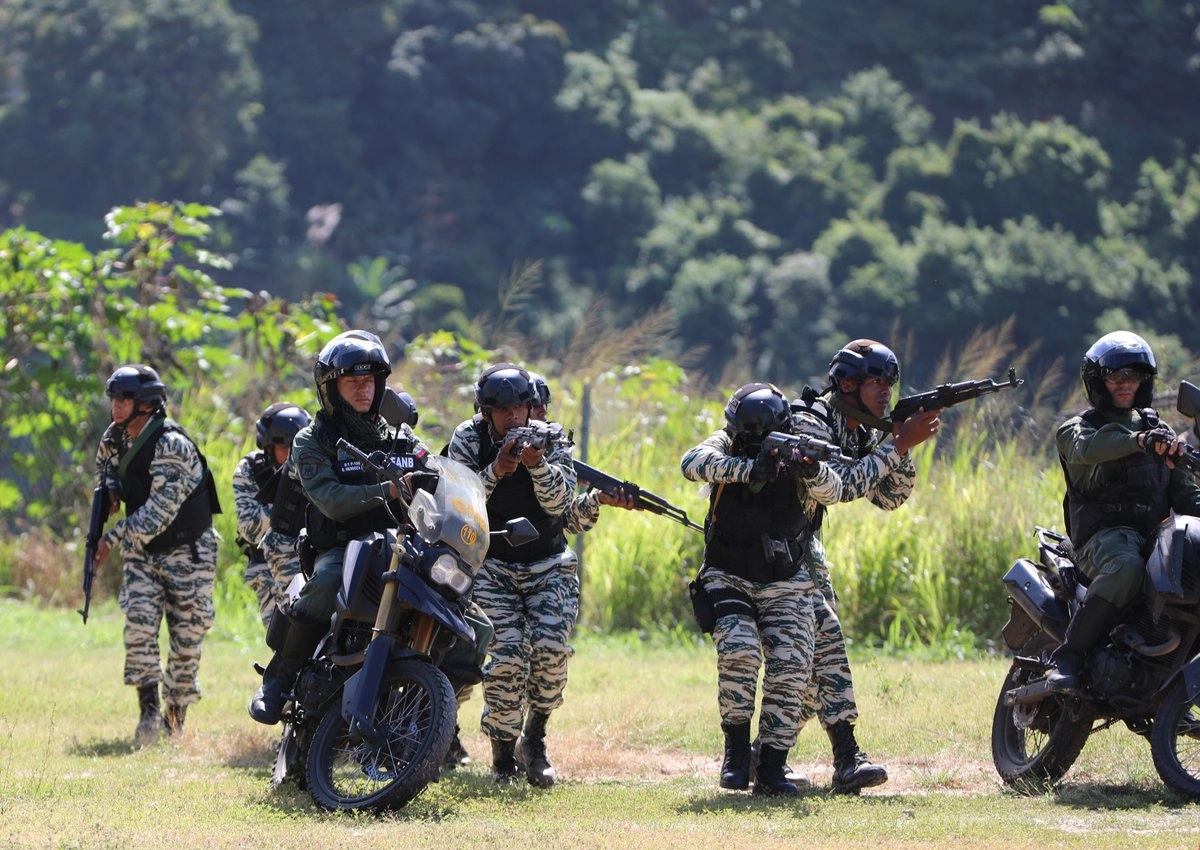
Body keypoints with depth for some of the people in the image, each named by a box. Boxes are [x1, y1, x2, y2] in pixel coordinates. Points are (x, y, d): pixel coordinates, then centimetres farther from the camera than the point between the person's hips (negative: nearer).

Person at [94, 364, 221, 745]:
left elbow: (158, 515, -29)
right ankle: (149, 710, -17)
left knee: (187, 635, -1)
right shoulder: (115, 437, -2)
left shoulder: (172, 446, -25)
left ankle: (175, 714, 13)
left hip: (187, 550, -5)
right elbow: (105, 461, 23)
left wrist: (113, 537, -25)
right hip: (143, 548, 5)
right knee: (140, 619, -15)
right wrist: (108, 489, 1)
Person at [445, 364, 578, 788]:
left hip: (548, 565, 1)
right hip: (492, 566, -1)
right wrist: (495, 471, -30)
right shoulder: (468, 439, -5)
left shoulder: (550, 438, -4)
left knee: (550, 646, -21)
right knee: (507, 654, -20)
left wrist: (538, 464, -34)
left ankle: (534, 738, 1)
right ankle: (503, 752, -1)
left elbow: (558, 501, -16)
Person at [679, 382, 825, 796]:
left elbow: (829, 488, -31)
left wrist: (813, 471, -55)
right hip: (729, 578, -1)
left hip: (785, 585, 1)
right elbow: (692, 462, -34)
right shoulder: (726, 448, -12)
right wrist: (747, 470, -50)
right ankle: (736, 752, -9)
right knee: (739, 650, -25)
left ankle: (771, 769, -3)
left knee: (791, 666, -15)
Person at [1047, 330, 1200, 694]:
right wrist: (1139, 441, -37)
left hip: (1155, 534, 6)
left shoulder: (1159, 429, 25)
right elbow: (1088, 447, -18)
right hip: (1102, 535, -6)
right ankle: (1066, 657, -35)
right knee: (1126, 567, -39)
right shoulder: (1076, 428, 8)